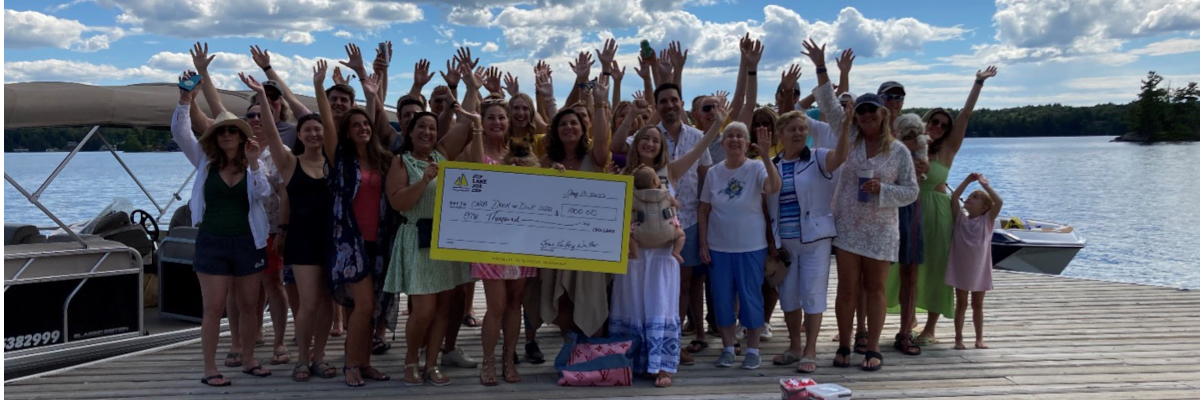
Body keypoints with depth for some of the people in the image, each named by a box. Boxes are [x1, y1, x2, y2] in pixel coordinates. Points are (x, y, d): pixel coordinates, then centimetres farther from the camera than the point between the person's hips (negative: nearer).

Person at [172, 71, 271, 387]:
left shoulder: (252, 165, 2)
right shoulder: (205, 161, 3)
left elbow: (263, 194, -14)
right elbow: (179, 132, -7)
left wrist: (253, 163, -25)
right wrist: (185, 99, -18)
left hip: (247, 242, 1)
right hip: (212, 242, -1)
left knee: (249, 306, 9)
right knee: (214, 308, 0)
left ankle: (248, 360, 24)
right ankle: (210, 368, 9)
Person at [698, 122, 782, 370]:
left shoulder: (756, 168, -6)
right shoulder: (713, 173, 3)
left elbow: (774, 188, -27)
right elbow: (704, 211, 6)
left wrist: (766, 155, -35)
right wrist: (703, 244, 1)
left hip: (751, 247, -3)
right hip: (718, 247, 3)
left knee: (751, 297, 4)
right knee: (722, 298, 7)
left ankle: (753, 350, 17)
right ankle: (727, 348, 21)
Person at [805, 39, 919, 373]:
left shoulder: (899, 151, 0)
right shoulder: (849, 138, 4)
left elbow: (911, 191, 0)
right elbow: (830, 105, 0)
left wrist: (882, 189, -17)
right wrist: (821, 68, -6)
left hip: (880, 230, -1)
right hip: (847, 227, 1)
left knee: (875, 289, 6)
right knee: (847, 288, 3)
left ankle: (873, 349, 14)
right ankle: (844, 346, 13)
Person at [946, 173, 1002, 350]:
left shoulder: (987, 220, 0)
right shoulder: (960, 219, 2)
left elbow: (999, 202, -14)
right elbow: (953, 198, -9)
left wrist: (985, 185, -10)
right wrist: (967, 180, -9)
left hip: (979, 269, 0)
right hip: (960, 269, 0)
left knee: (977, 305, 11)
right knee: (961, 304, 6)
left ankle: (979, 338, 20)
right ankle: (958, 338, 11)